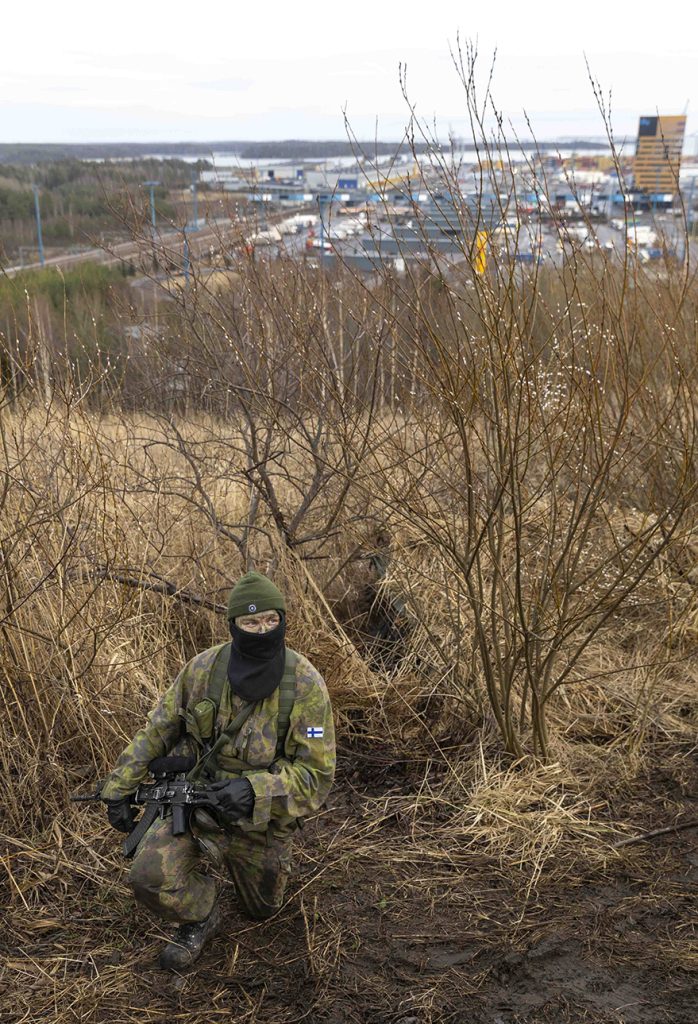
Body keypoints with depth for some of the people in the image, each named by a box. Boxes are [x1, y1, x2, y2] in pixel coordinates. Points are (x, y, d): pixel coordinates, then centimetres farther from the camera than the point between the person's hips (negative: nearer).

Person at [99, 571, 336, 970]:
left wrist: (254, 791, -36)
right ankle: (201, 919, 8)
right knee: (150, 875, -25)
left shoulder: (306, 685, -22)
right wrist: (121, 788, 1)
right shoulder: (204, 669, -15)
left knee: (263, 908, 20)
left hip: (262, 815, -1)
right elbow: (157, 731, 0)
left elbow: (316, 775, -21)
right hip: (197, 799, 1)